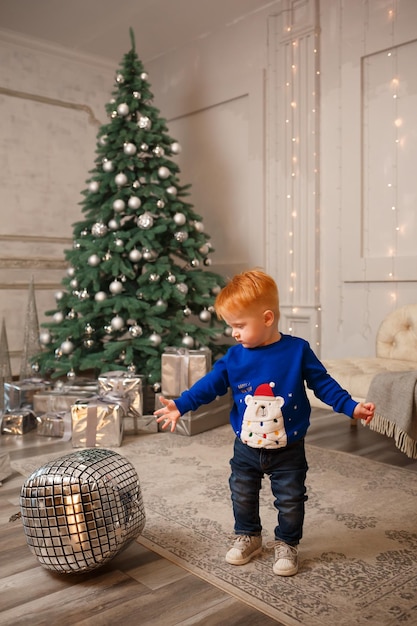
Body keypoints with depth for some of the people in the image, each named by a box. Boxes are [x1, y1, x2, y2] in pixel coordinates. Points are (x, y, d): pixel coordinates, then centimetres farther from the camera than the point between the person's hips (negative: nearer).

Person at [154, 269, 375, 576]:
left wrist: (352, 407, -13)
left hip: (288, 449, -3)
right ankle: (248, 537, 42)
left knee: (290, 500, 10)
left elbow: (323, 383, -7)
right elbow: (211, 384, -4)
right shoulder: (234, 356, -8)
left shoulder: (298, 350, -15)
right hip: (246, 448, 3)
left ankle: (287, 544, 34)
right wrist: (180, 405, -10)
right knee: (242, 496, 18)